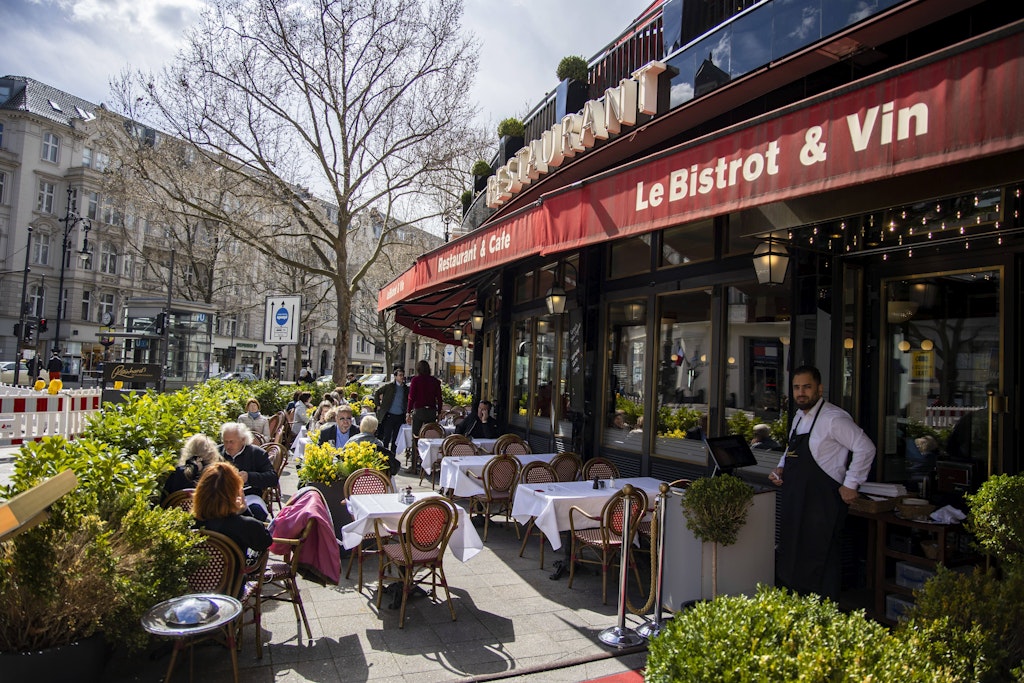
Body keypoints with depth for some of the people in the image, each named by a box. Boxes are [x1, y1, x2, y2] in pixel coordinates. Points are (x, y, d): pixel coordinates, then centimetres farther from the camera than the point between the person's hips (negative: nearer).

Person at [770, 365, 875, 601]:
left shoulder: (834, 418, -15)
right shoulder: (799, 417, 12)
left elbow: (865, 448, -17)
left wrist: (851, 485, -16)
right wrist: (781, 469, 8)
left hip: (822, 504, -9)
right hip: (795, 500, 9)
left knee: (819, 564, -2)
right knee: (793, 559, 16)